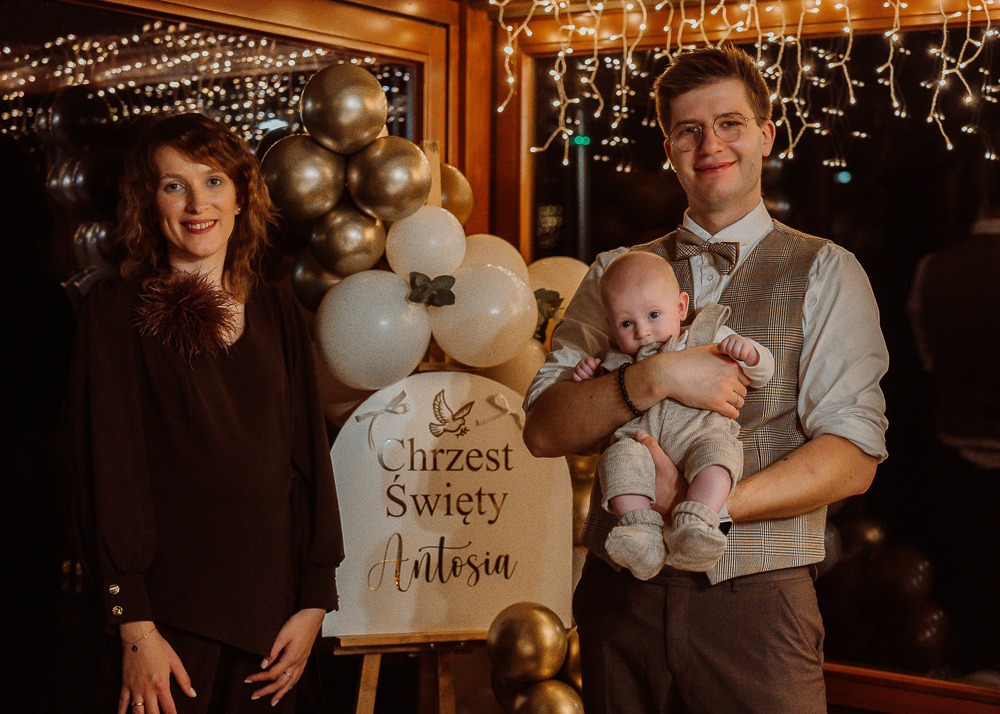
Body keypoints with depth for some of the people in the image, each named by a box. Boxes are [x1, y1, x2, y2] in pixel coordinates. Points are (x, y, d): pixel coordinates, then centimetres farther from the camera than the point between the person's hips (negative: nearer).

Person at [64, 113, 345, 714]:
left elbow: (309, 454, 7)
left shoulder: (277, 314, 8)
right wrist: (134, 624, -14)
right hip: (168, 606, -3)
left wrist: (314, 602, 0)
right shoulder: (117, 310, -4)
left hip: (269, 600, 4)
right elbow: (109, 467, -9)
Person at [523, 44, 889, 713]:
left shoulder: (823, 271, 2)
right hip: (621, 598, 2)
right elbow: (544, 430, -1)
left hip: (756, 604, -2)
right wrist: (654, 378, -17)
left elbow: (852, 457, -7)